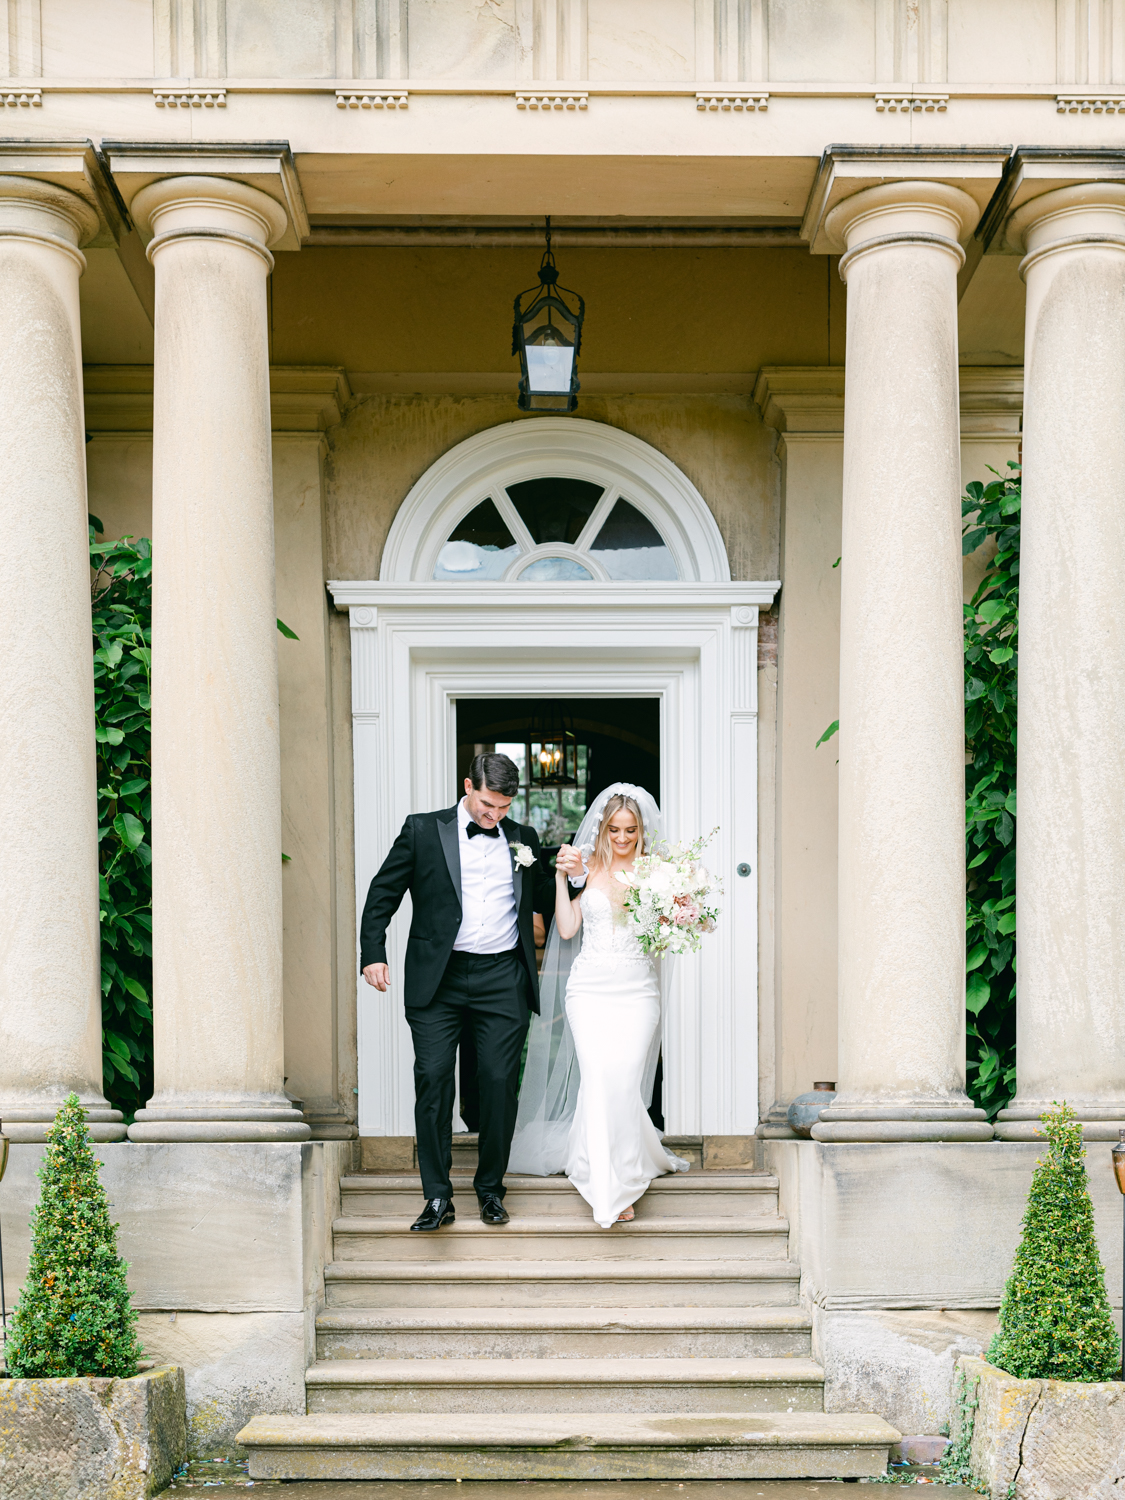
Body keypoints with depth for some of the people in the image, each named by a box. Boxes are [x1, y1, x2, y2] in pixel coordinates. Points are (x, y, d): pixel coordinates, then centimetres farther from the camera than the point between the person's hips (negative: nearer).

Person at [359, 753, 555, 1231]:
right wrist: (373, 953, -4)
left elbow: (546, 902, 20)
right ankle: (437, 1197, -1)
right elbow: (383, 893, 5)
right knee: (432, 1079, -7)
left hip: (502, 979, 2)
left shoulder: (523, 839, 12)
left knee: (500, 1083, 1)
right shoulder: (423, 831, 4)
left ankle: (491, 1188, 16)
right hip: (439, 977, -2)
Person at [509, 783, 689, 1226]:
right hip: (590, 986, 0)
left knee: (624, 1083, -7)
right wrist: (561, 877, -4)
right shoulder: (587, 866, 5)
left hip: (637, 988, 0)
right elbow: (567, 928, 3)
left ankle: (623, 1185, 10)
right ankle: (606, 1185, 3)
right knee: (598, 1080, -10)